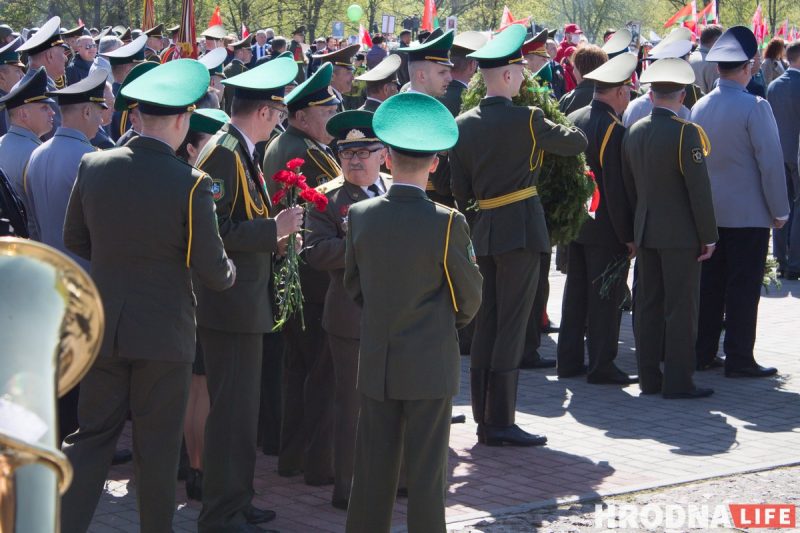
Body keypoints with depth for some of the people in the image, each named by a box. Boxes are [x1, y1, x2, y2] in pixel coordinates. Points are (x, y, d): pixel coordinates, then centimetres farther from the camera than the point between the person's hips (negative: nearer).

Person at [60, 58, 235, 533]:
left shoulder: (93, 166, -4)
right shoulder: (191, 185, -16)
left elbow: (75, 240, 8)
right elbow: (213, 272, -11)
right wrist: (231, 273, 12)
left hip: (102, 327, 4)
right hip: (163, 330, -4)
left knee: (92, 436, 12)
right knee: (158, 446, 9)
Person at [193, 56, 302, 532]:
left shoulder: (241, 152, 14)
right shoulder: (223, 154, -17)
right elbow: (217, 232, -23)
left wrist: (276, 235, 7)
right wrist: (275, 229, -18)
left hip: (246, 299, 10)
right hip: (230, 302, -10)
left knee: (241, 408, 17)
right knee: (232, 412, -5)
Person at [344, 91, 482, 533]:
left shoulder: (359, 214, -4)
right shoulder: (447, 223, -15)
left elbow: (353, 285, 7)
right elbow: (469, 297, -4)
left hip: (375, 361, 4)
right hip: (430, 363, -3)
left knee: (374, 467, 12)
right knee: (427, 469, 4)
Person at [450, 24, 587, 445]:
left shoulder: (464, 124, 6)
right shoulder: (525, 119, -11)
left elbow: (458, 186, 10)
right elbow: (575, 143, 3)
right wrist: (565, 129, 24)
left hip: (483, 229, 6)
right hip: (521, 228, -6)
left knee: (486, 324, 11)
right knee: (511, 325, -4)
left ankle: (483, 418, 15)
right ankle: (500, 422, -4)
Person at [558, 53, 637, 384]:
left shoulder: (572, 120, 5)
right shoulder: (614, 129, -18)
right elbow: (616, 189, -20)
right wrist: (628, 235, -14)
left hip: (575, 222, 8)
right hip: (606, 229, -8)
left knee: (575, 292, 14)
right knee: (606, 299, 0)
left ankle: (569, 360, 19)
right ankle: (601, 366, 5)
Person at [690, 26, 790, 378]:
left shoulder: (699, 107, 3)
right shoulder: (754, 107, -15)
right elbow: (771, 162, -14)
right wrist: (779, 210, -5)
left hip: (708, 213, 6)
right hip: (748, 214, -6)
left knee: (709, 285, 12)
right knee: (743, 289, 0)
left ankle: (703, 353, 17)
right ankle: (739, 360, 3)